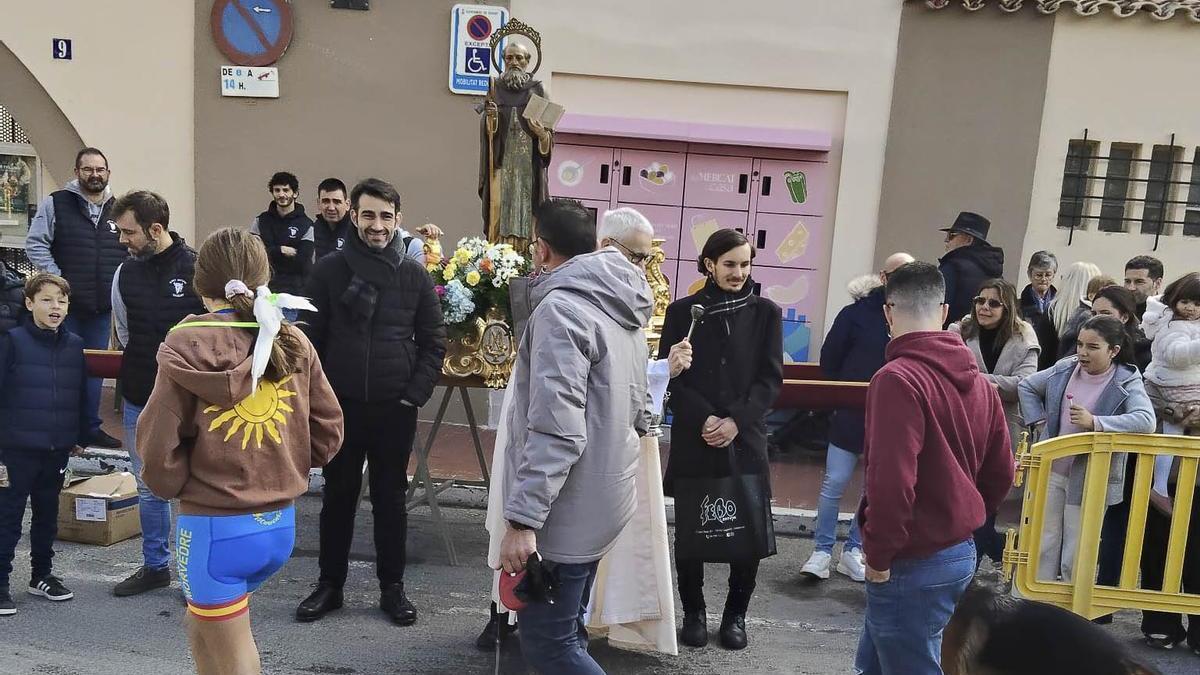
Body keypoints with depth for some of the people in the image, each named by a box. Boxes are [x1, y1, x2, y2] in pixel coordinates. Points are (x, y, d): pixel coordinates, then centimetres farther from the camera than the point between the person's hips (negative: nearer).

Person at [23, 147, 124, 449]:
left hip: (103, 307, 4)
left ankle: (91, 427, 22)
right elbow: (35, 244, -5)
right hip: (66, 304, -4)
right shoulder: (56, 204, -3)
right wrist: (57, 281, -13)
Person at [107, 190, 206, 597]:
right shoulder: (125, 274, 4)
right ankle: (155, 566, 31)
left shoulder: (198, 269, -13)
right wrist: (139, 369, 10)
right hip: (139, 400, 6)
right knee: (148, 487, 16)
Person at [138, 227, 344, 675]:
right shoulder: (293, 341, 0)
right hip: (280, 524, 5)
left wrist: (172, 485, 6)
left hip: (216, 529, -5)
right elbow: (328, 432, 2)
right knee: (202, 626, 30)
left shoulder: (188, 345, -14)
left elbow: (159, 446, -14)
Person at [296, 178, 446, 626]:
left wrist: (415, 394, -5)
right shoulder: (330, 270, -2)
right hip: (341, 406, 0)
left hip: (395, 409, 0)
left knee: (391, 499, 10)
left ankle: (392, 588, 24)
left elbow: (434, 341, 3)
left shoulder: (415, 275, 0)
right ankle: (330, 585, 27)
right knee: (338, 497, 12)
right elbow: (309, 338, 1)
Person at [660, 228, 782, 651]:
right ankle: (694, 612, 23)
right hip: (692, 439, 0)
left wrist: (736, 420, -12)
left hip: (746, 438, 0)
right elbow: (669, 375, -1)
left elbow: (771, 378, 1)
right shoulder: (683, 311, 3)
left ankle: (736, 615, 21)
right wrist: (704, 418, -14)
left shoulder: (765, 313, 4)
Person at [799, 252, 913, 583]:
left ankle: (852, 550, 26)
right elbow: (829, 359, -1)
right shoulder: (858, 312, -5)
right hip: (851, 415, -2)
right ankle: (822, 552, 15)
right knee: (833, 485, 2)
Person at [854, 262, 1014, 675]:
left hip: (913, 565, -8)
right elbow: (1000, 473, 12)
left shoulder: (898, 379, -21)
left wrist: (879, 554, -15)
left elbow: (891, 480, -27)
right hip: (960, 553, 8)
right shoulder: (978, 380, 6)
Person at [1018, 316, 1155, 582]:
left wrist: (1095, 422, -35)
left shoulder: (1127, 382, -12)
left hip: (1090, 479, -4)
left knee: (1076, 560, 5)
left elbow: (1146, 421, -29)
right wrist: (1039, 420, 3)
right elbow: (1026, 386, 15)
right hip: (1051, 471, 4)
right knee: (1043, 546, 14)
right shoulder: (1065, 369, -2)